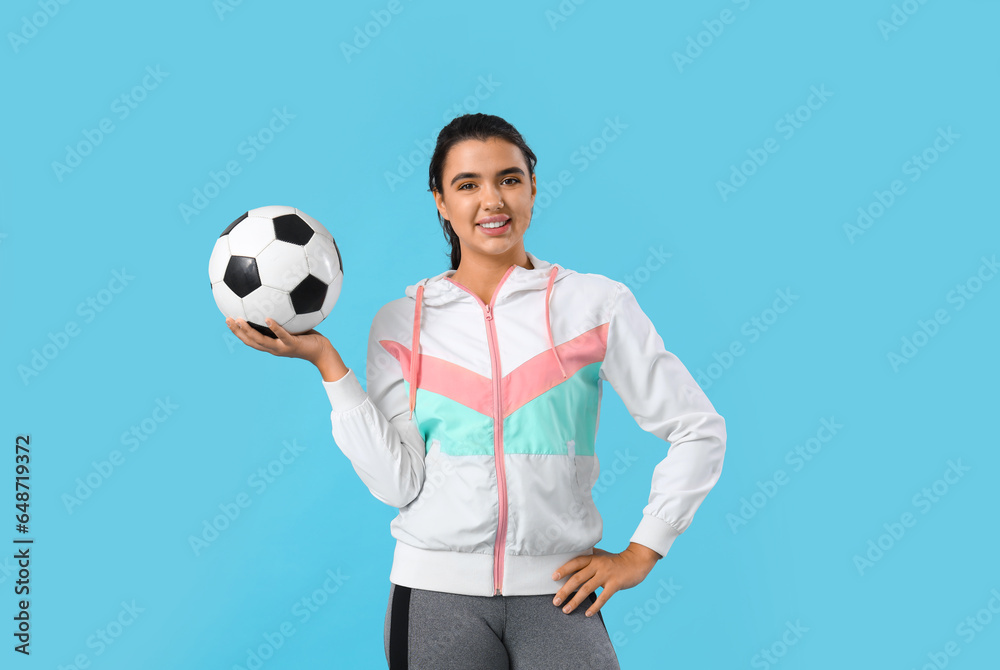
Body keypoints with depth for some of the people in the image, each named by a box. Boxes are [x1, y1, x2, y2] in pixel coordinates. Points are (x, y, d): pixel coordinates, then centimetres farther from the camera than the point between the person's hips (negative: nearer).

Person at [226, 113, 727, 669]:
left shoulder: (597, 304, 0)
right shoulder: (401, 323, 3)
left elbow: (700, 430, 4)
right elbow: (398, 483, -6)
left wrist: (640, 554, 1)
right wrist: (326, 361, -9)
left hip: (557, 593, 0)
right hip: (437, 587, 1)